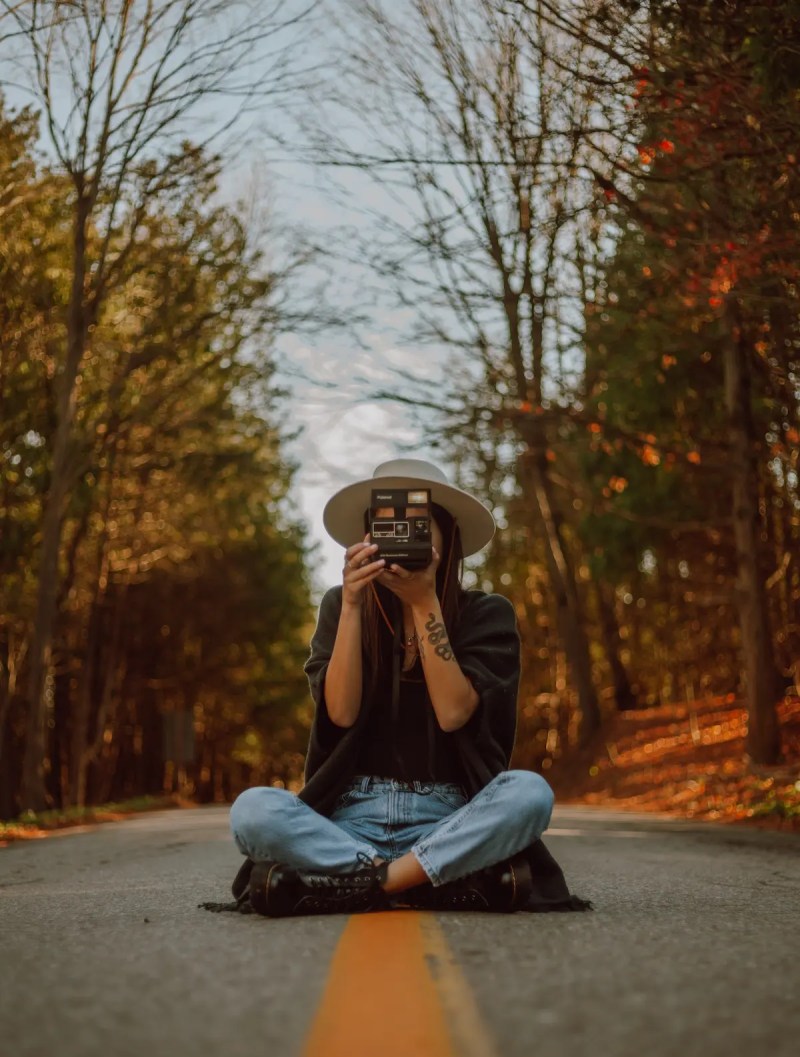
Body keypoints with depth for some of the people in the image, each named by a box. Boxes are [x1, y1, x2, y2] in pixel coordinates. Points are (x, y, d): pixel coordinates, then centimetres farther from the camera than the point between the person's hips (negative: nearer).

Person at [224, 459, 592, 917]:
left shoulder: (486, 614, 2)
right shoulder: (340, 605, 6)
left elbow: (453, 713, -12)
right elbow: (341, 713, -7)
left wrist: (425, 602, -15)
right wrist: (352, 605, -14)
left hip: (447, 820, -1)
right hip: (355, 817, 1)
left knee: (529, 792, -32)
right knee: (253, 810, -29)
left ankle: (360, 883, -24)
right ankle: (459, 883, -27)